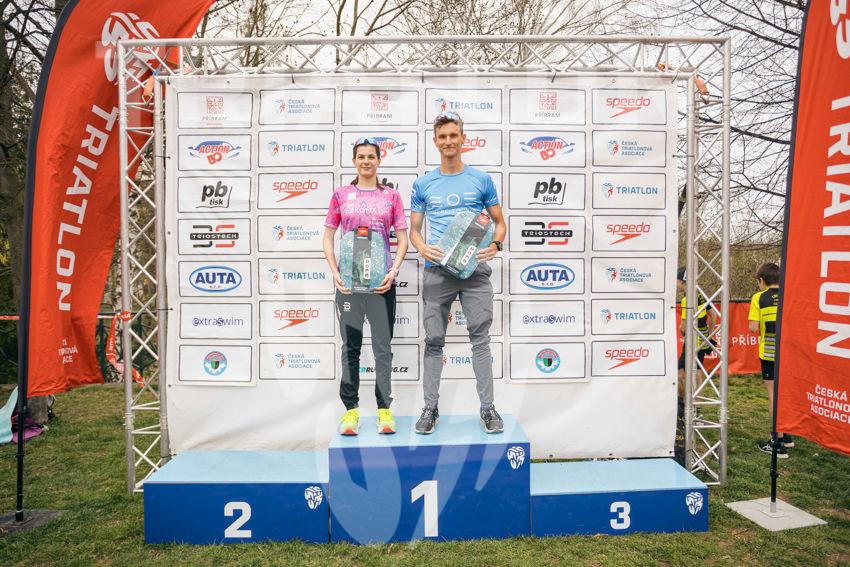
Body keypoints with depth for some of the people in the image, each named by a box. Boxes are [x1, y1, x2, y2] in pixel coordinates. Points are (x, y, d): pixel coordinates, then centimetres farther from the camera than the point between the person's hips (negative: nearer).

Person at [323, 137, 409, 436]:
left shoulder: (391, 195, 7)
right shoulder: (341, 194, 7)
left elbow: (403, 239, 5)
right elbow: (327, 238, 7)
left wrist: (393, 272, -9)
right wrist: (335, 273, -6)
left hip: (381, 280, 0)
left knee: (383, 346, 4)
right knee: (351, 345, 6)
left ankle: (384, 408, 13)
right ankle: (351, 408, 16)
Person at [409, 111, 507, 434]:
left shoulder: (482, 180, 8)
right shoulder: (423, 184, 9)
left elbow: (499, 222, 12)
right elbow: (414, 229, 12)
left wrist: (495, 245, -9)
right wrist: (423, 248, -10)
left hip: (475, 268, -1)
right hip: (437, 270, 1)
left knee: (480, 338, 1)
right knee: (434, 341, 5)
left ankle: (487, 408, 13)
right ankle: (430, 408, 16)